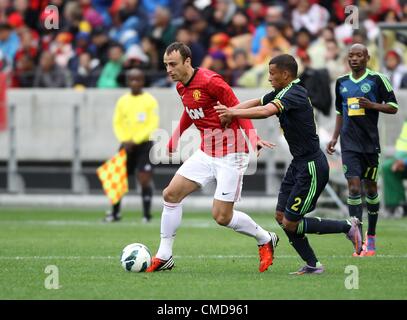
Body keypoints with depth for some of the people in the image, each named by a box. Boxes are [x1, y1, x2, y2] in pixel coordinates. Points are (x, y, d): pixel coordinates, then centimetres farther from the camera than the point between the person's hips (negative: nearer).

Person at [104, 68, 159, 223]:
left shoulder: (150, 101, -4)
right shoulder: (122, 101, 8)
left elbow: (152, 125, -10)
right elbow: (117, 123, 9)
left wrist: (135, 140, -16)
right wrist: (124, 140, -8)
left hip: (144, 144, -4)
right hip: (127, 144, 4)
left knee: (145, 179, -10)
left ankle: (147, 214, -4)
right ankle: (115, 213, 14)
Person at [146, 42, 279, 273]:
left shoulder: (210, 81, -19)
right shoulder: (181, 87, 7)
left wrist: (253, 137, -29)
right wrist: (172, 143, 25)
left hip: (231, 156, -8)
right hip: (206, 153, 8)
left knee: (222, 216, -8)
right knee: (171, 194, -1)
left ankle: (265, 239, 18)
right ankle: (164, 256, 8)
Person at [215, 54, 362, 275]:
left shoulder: (295, 94, -20)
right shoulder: (281, 93, 8)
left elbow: (266, 111, -35)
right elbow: (257, 102, 13)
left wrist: (233, 113, -26)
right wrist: (229, 111, -5)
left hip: (312, 167, -10)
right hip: (298, 163, 10)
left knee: (290, 223, -5)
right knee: (281, 216, 9)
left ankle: (348, 227, 5)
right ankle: (312, 265, 15)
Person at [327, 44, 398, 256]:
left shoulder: (377, 79, -3)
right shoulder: (342, 82, 10)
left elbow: (393, 107, -1)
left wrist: (372, 105, -16)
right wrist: (334, 137, 13)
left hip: (370, 142, -2)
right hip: (349, 143, 2)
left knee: (370, 188, 7)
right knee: (353, 187, -10)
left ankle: (371, 236, 24)